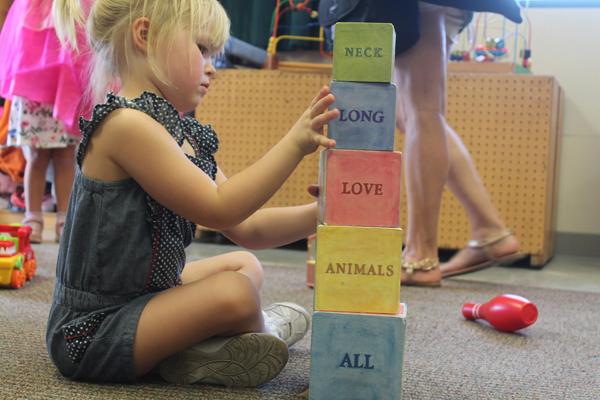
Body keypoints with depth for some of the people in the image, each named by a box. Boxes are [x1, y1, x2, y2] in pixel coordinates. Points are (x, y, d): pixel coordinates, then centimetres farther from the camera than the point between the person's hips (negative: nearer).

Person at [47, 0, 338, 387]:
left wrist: (318, 214, -7)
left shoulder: (185, 137, 9)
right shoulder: (128, 124, -21)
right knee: (234, 294, -29)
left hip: (140, 297, 11)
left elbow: (247, 228, 4)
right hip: (91, 333, -11)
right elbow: (219, 209, -25)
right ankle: (265, 329, 5)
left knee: (245, 265, 23)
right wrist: (295, 143, -26)